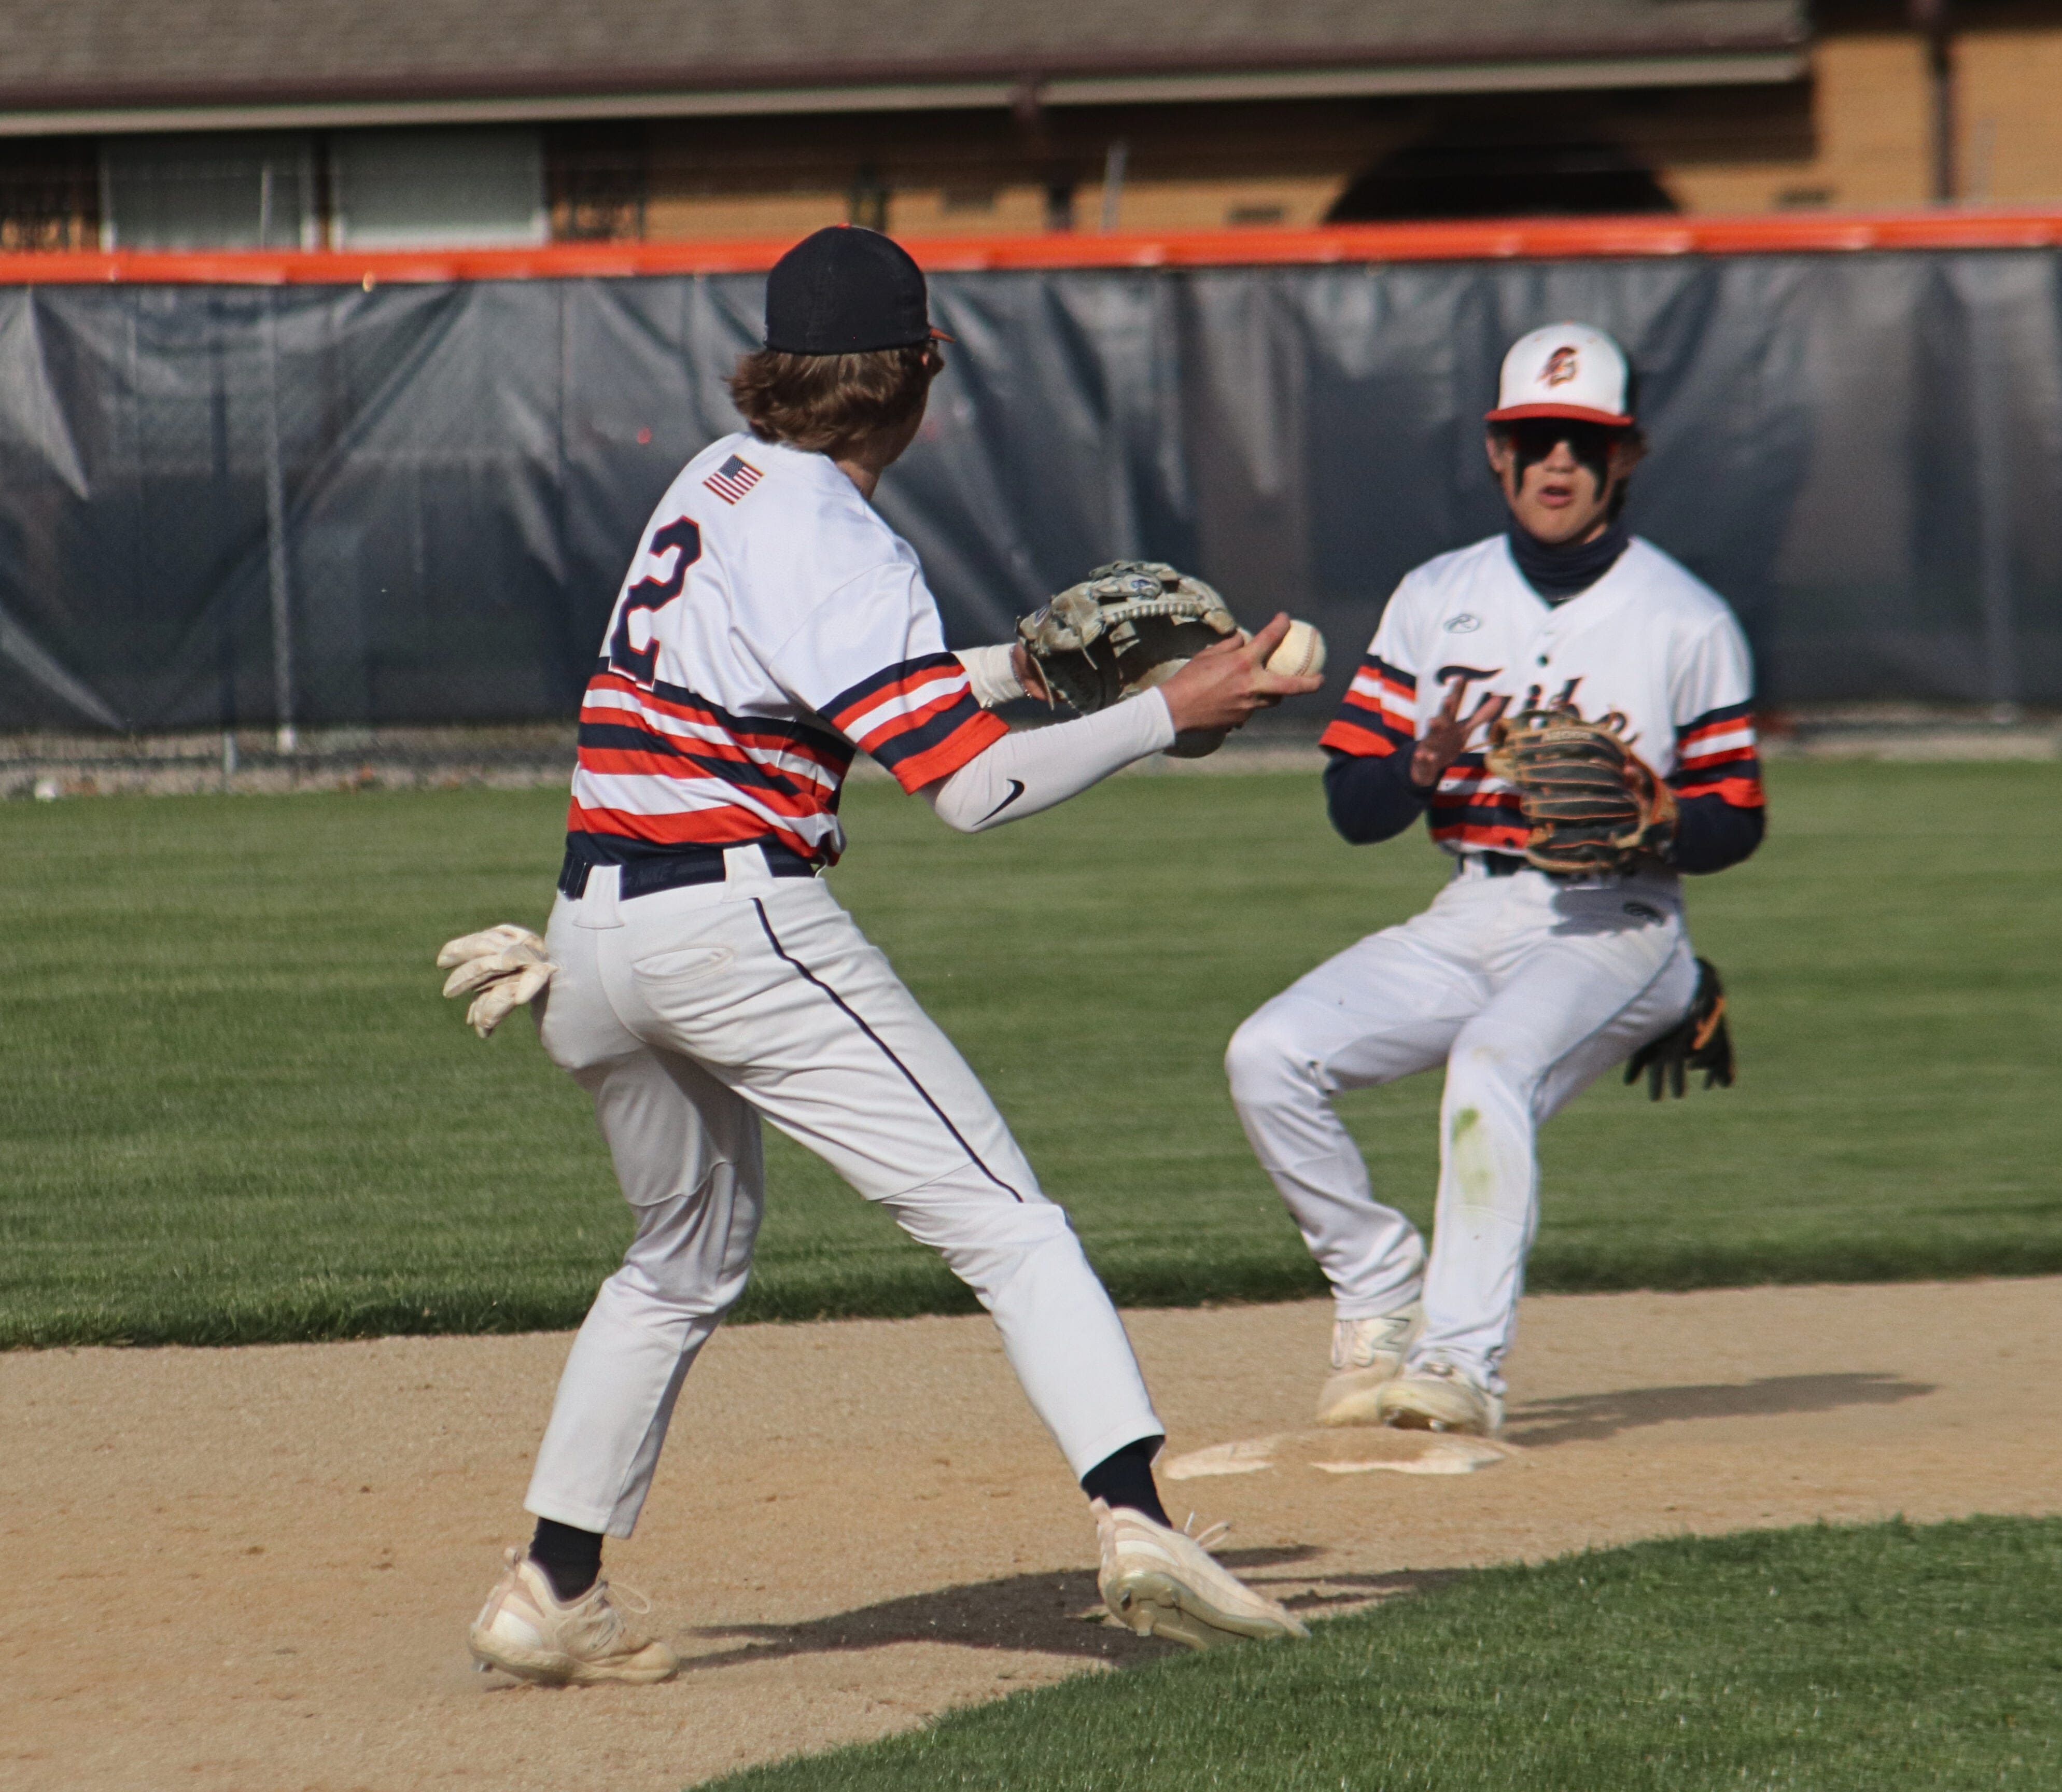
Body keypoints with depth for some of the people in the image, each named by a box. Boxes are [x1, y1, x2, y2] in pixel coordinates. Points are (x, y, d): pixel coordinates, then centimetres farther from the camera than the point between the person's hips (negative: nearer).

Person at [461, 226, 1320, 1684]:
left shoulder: (717, 484, 14)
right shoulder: (837, 547, -11)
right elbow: (974, 790, -18)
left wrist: (1013, 667, 23)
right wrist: (1171, 712, -12)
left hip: (592, 941, 8)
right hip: (740, 922, -8)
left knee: (686, 1259, 25)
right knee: (1007, 1223, -9)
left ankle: (553, 1592, 22)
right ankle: (1134, 1517, -25)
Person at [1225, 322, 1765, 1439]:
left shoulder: (1688, 622, 1)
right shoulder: (1436, 600, 10)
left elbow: (1737, 821, 2)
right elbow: (1350, 804, 5)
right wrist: (1426, 764, -17)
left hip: (1615, 927, -5)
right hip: (1466, 920, 5)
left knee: (1491, 1065, -35)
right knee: (1269, 1056, -17)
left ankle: (1462, 1364, -36)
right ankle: (1382, 1295, 1)